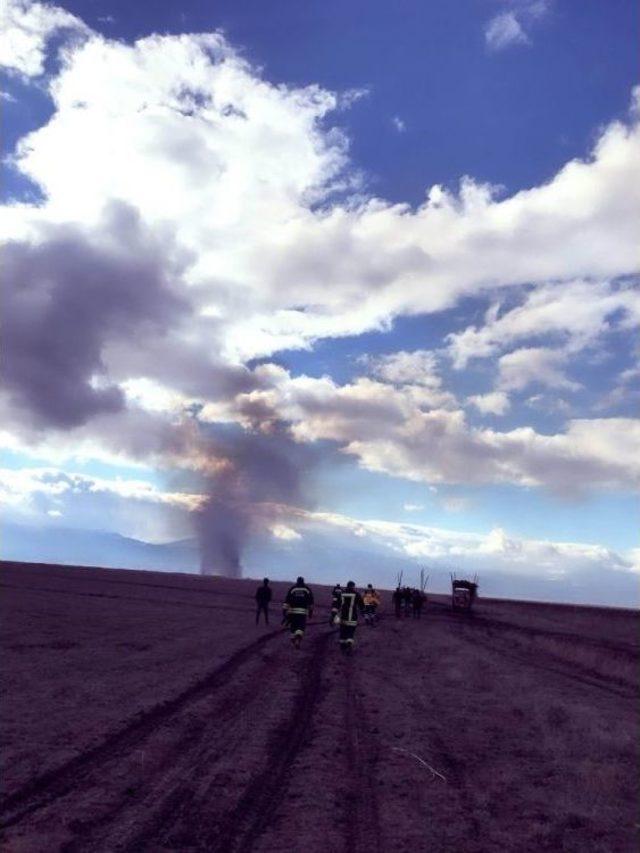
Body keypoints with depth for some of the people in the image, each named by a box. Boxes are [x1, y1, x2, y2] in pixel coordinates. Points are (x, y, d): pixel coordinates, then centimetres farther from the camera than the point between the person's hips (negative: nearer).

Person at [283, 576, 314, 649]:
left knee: (293, 626, 16)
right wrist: (311, 612, 23)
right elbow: (311, 602, 14)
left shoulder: (292, 589, 6)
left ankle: (293, 640, 24)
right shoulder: (307, 590, 9)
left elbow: (287, 601, 0)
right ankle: (298, 639, -25)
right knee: (301, 626, -2)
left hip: (292, 611, 1)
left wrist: (285, 611, 2)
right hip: (303, 612, -1)